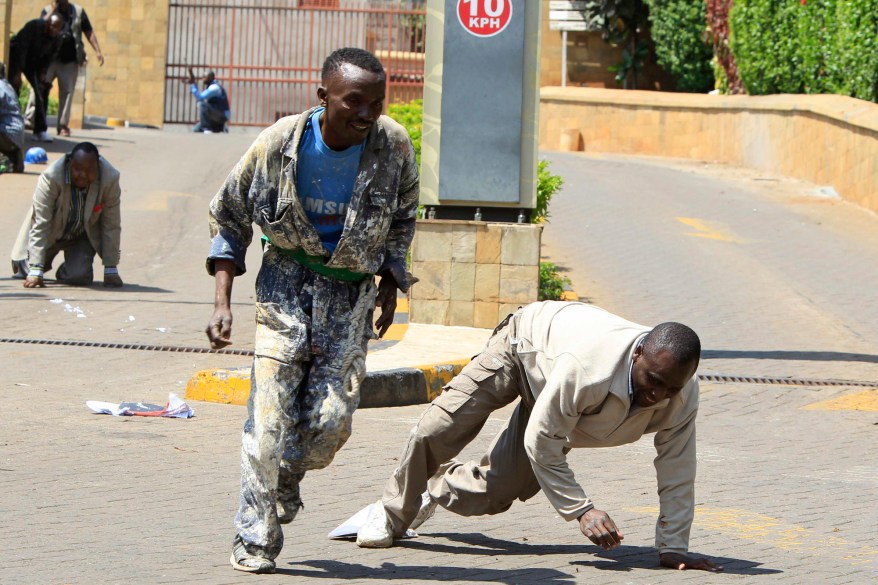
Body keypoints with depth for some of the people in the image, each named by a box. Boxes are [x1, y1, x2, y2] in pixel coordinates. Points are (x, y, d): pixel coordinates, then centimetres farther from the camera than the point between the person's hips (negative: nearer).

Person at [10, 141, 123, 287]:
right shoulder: (51, 177, -33)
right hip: (51, 232, 0)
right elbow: (40, 224, -29)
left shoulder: (110, 178, -29)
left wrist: (110, 270, -15)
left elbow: (112, 225, -19)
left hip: (84, 236, 0)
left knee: (79, 278, -17)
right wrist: (35, 271, -32)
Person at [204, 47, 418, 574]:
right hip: (288, 279, -1)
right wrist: (223, 302, -9)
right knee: (272, 410, -12)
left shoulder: (394, 146, -13)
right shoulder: (279, 145, -17)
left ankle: (288, 480, 28)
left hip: (353, 289, 1)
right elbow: (229, 215, -3)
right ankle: (255, 541, -4)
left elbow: (402, 217, 9)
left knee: (332, 419, -6)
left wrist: (391, 280, 3)